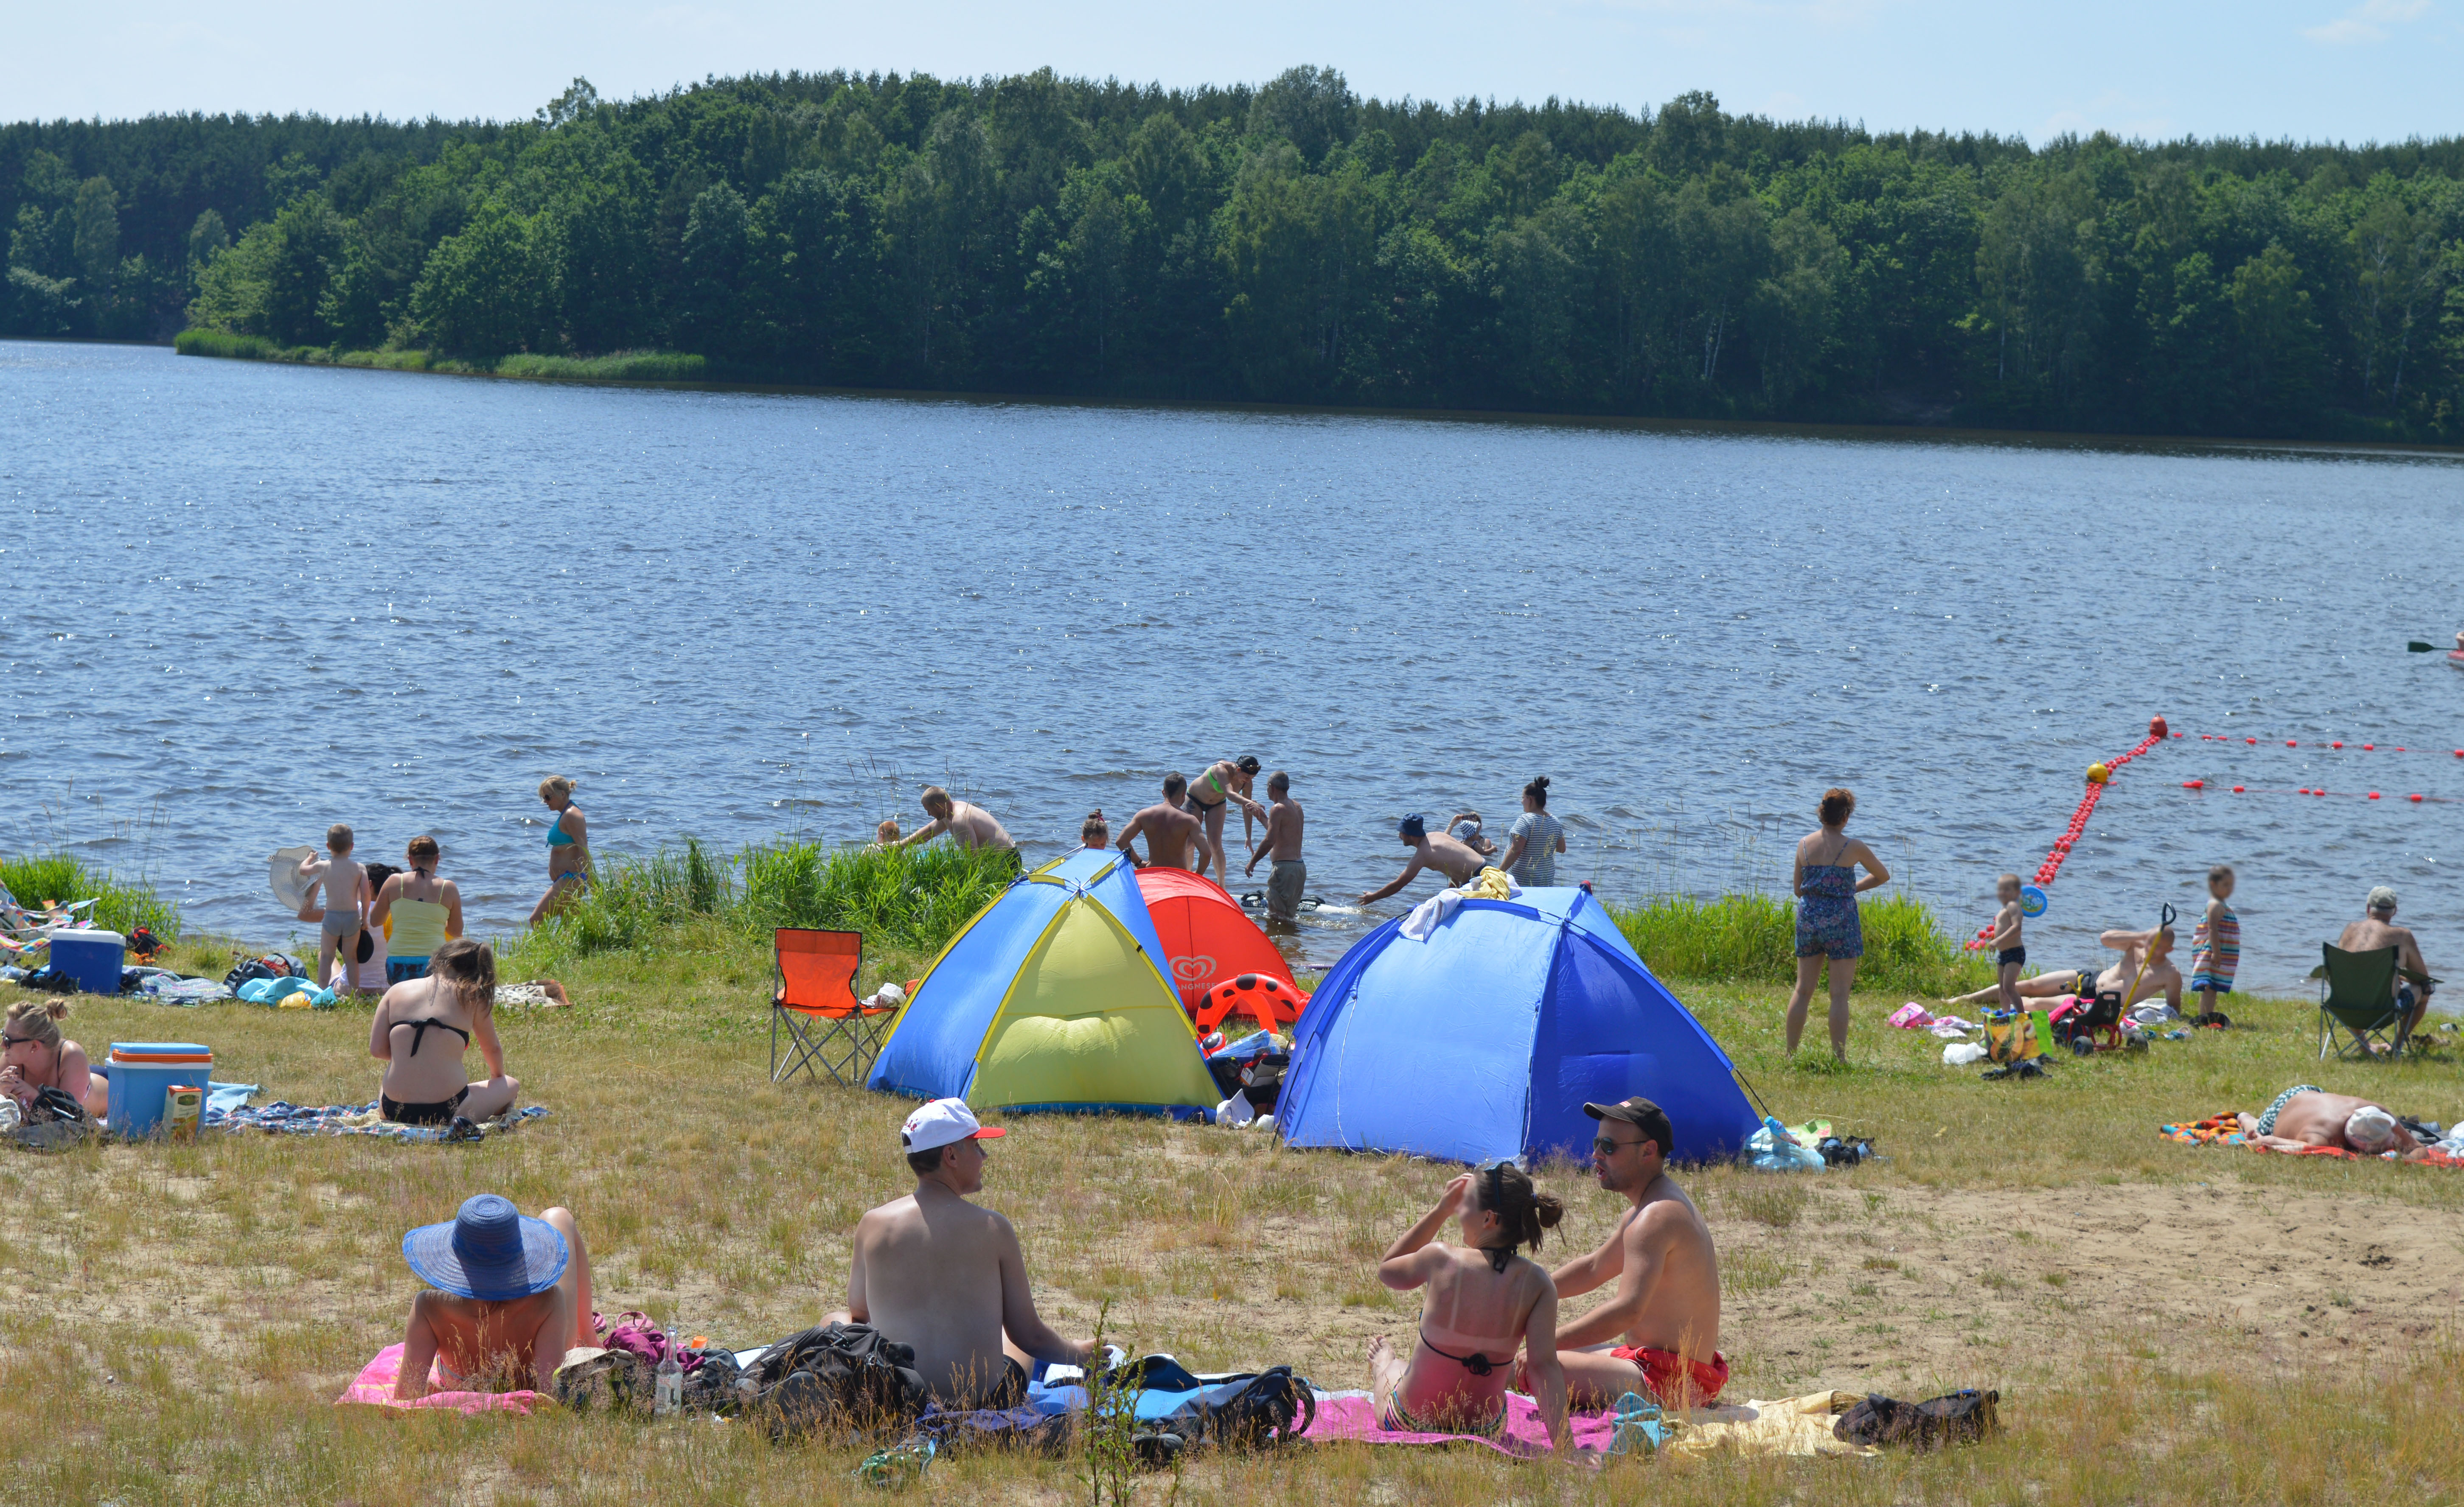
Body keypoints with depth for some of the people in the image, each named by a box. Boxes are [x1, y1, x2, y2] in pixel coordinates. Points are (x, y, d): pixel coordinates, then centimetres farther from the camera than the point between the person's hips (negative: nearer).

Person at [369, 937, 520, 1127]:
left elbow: (377, 1049, 4)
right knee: (511, 1085, 21)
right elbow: (493, 1049, 16)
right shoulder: (472, 997, 1)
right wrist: (498, 1077, 38)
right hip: (446, 1110, -4)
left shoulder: (398, 991, 6)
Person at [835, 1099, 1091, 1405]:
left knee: (834, 1322, 29)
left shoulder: (873, 1225, -5)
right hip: (986, 1404, 0)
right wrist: (1078, 1353, 18)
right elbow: (1029, 1336, -2)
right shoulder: (993, 1228, -9)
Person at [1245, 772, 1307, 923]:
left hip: (1285, 867, -9)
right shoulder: (1297, 807, 15)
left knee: (1276, 917, -8)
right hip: (1300, 866, 9)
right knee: (1290, 915, 13)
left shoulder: (1278, 809, -12)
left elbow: (1270, 841, -20)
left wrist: (1252, 862, -10)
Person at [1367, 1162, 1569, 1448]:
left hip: (1411, 1423, -2)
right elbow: (1544, 1366, -25)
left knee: (1388, 1363, 35)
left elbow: (1386, 1270, 0)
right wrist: (1563, 1449, -25)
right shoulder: (1537, 1284, -19)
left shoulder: (1440, 1259, -22)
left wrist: (1440, 1211, -2)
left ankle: (1382, 1365, 68)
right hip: (1486, 1431, 2)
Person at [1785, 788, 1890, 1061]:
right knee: (1839, 994, 0)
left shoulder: (1804, 844, 2)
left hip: (1808, 917, 4)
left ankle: (1790, 1055, 14)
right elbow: (1883, 876, 7)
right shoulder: (1853, 848, -8)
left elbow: (1798, 889, 11)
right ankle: (1839, 1058, -2)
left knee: (1803, 990, 12)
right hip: (1840, 921, -4)